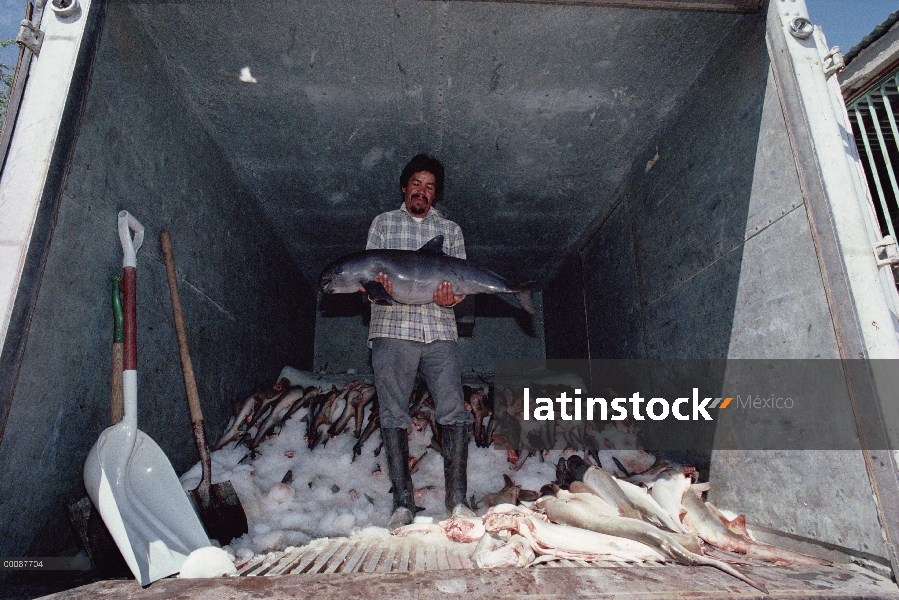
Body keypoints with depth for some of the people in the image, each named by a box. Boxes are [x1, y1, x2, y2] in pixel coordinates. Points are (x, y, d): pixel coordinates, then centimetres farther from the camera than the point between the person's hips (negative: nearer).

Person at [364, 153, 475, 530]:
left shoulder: (450, 229, 19)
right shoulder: (383, 223, 17)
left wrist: (452, 298, -11)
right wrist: (377, 283, -14)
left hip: (440, 330, 1)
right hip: (392, 328, 0)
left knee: (454, 412, -7)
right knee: (394, 415, -2)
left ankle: (457, 500, 2)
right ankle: (403, 503, 7)